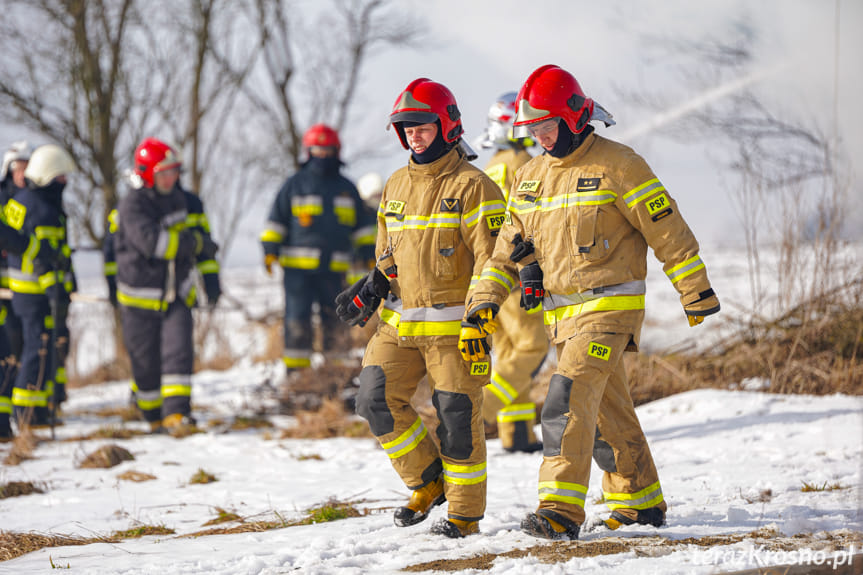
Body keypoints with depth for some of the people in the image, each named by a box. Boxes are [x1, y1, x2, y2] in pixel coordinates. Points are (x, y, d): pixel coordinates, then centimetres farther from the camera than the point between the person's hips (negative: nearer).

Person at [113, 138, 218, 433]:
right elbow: (151, 241, -32)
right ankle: (153, 416, 23)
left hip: (176, 295, 5)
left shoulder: (177, 198, 5)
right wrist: (198, 243, -25)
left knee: (178, 352, -13)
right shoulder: (132, 206, -18)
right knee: (146, 362, 5)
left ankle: (176, 413, -19)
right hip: (141, 298, -5)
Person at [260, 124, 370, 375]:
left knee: (335, 320, 4)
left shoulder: (346, 188, 16)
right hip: (298, 266, -3)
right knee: (297, 319, -6)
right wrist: (270, 251, -1)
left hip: (335, 268, 3)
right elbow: (276, 220, 8)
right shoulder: (295, 185, 7)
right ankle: (296, 372, -3)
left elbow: (361, 225, 22)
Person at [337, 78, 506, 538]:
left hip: (453, 323, -6)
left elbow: (491, 258, -10)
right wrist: (371, 288, 4)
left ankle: (465, 512, 7)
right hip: (399, 322, 6)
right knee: (376, 399, -5)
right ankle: (427, 482, 12)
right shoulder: (396, 187, 14)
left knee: (456, 414, -5)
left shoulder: (471, 186, -7)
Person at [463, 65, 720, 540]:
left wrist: (697, 292, -4)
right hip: (562, 313, 7)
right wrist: (486, 297, 5)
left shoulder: (616, 166, -9)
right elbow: (510, 246, 17)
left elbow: (667, 230, -6)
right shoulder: (530, 177, 12)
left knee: (568, 399, -20)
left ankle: (561, 510, -25)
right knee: (609, 412, 15)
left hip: (609, 308, -7)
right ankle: (640, 502, 28)